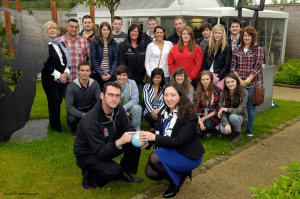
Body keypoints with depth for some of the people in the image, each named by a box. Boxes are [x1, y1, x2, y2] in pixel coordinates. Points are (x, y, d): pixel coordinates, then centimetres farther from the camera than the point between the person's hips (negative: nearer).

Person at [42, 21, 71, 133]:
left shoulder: (61, 44, 14)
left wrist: (65, 73, -4)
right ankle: (56, 127, 12)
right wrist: (58, 75, -13)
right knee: (54, 102, -3)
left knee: (59, 102, 7)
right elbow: (44, 64, -12)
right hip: (50, 80, -5)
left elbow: (67, 60, 13)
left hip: (62, 79, 5)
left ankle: (56, 124, 21)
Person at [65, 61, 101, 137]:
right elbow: (69, 106, -22)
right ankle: (74, 130, 5)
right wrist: (83, 115, -34)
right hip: (76, 111, -2)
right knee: (70, 119, -34)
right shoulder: (71, 87, -20)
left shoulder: (95, 84, -13)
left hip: (90, 109, 2)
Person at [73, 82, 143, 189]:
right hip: (87, 155, -7)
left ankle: (125, 172, 9)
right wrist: (118, 142, -49)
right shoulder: (90, 121, -33)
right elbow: (100, 153, -32)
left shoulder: (118, 109, -12)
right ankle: (89, 174, 0)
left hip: (108, 145, 7)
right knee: (114, 170, -30)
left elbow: (128, 128, -3)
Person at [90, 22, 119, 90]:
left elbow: (116, 59, 4)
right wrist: (101, 74, -10)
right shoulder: (95, 43, 0)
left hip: (111, 75, 1)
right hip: (98, 74, -1)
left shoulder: (113, 43, 6)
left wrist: (111, 74, -8)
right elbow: (93, 60, -4)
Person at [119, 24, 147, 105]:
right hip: (129, 77, -2)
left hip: (140, 78, 3)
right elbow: (121, 62, -3)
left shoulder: (143, 45, 10)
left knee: (139, 98, 7)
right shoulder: (123, 45, 2)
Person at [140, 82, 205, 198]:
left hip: (188, 155, -7)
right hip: (170, 151, 7)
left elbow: (179, 142, -26)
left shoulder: (189, 116, -20)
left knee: (154, 158, -27)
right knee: (150, 173, -8)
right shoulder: (164, 112, 0)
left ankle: (177, 181, -2)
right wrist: (148, 141, -20)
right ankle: (181, 172, 14)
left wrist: (155, 137, -35)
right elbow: (158, 133, 3)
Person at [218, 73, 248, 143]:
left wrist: (224, 109, -19)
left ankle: (238, 133, -5)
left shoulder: (244, 92, -17)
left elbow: (239, 110, -21)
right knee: (223, 130, -29)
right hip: (227, 118, 2)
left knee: (233, 117, -36)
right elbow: (221, 111, -13)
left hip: (240, 117, -2)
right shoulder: (223, 93, -10)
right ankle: (231, 131, 9)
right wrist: (226, 124, -29)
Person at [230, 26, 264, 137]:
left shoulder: (258, 50, 1)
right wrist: (239, 79, -9)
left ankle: (249, 128, 21)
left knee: (250, 106, 6)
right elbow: (233, 66, 4)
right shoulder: (237, 50, 8)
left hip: (252, 83, -2)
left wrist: (247, 81, -13)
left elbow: (257, 68, -7)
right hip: (238, 83, 2)